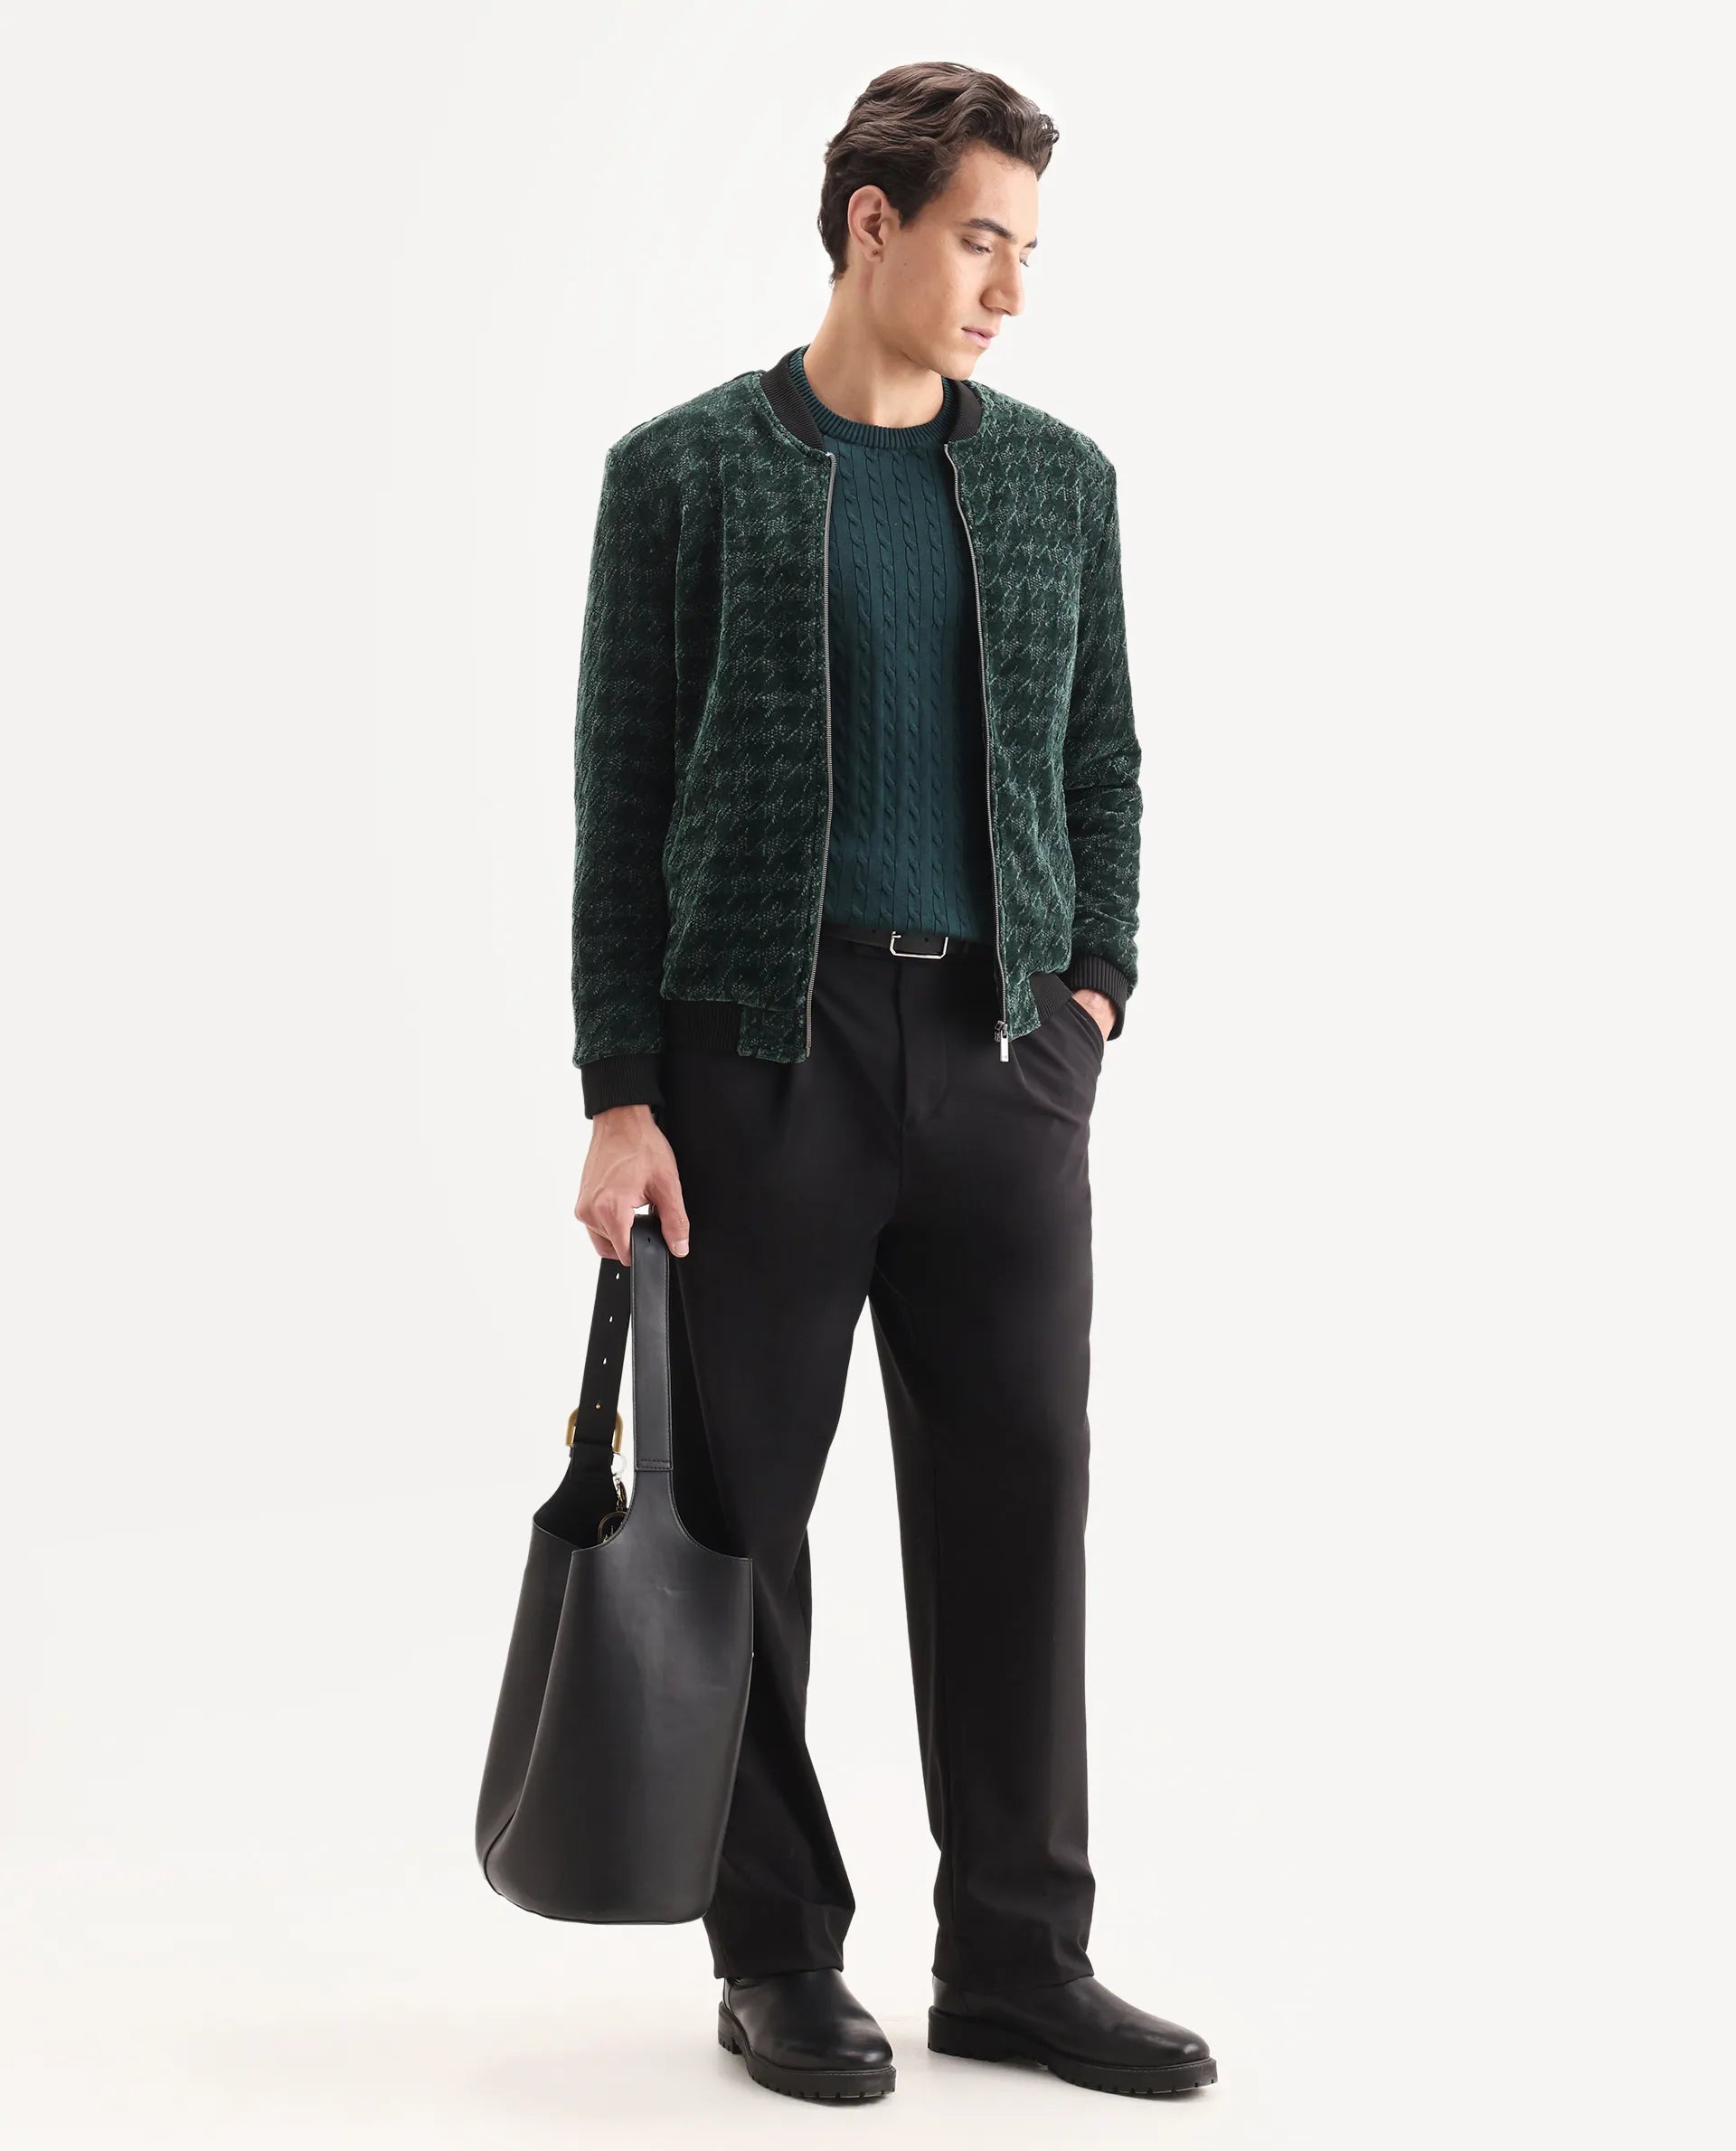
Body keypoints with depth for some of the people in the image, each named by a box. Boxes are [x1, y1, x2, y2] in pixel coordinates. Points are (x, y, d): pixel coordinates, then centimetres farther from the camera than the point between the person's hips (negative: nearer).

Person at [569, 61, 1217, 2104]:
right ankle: (777, 1957, 17)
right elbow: (621, 798, -1)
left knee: (1017, 1495, 3)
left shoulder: (1061, 476, 11)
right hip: (760, 1048, -3)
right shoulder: (684, 472, 0)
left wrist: (1094, 982, 2)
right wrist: (618, 1099, -7)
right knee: (743, 1508, 4)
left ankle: (1018, 1956, 15)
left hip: (1004, 1051, 3)